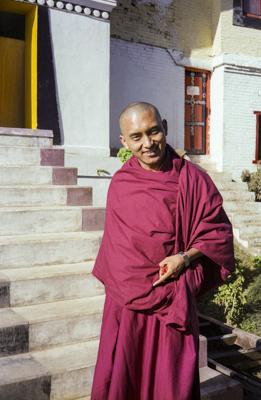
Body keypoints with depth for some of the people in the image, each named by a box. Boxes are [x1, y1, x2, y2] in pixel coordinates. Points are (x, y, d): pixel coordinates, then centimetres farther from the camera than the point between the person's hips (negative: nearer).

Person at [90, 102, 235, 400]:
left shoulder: (191, 178, -8)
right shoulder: (119, 183, 1)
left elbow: (218, 231, -2)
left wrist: (185, 258, -16)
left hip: (171, 298, -2)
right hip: (125, 298, 3)